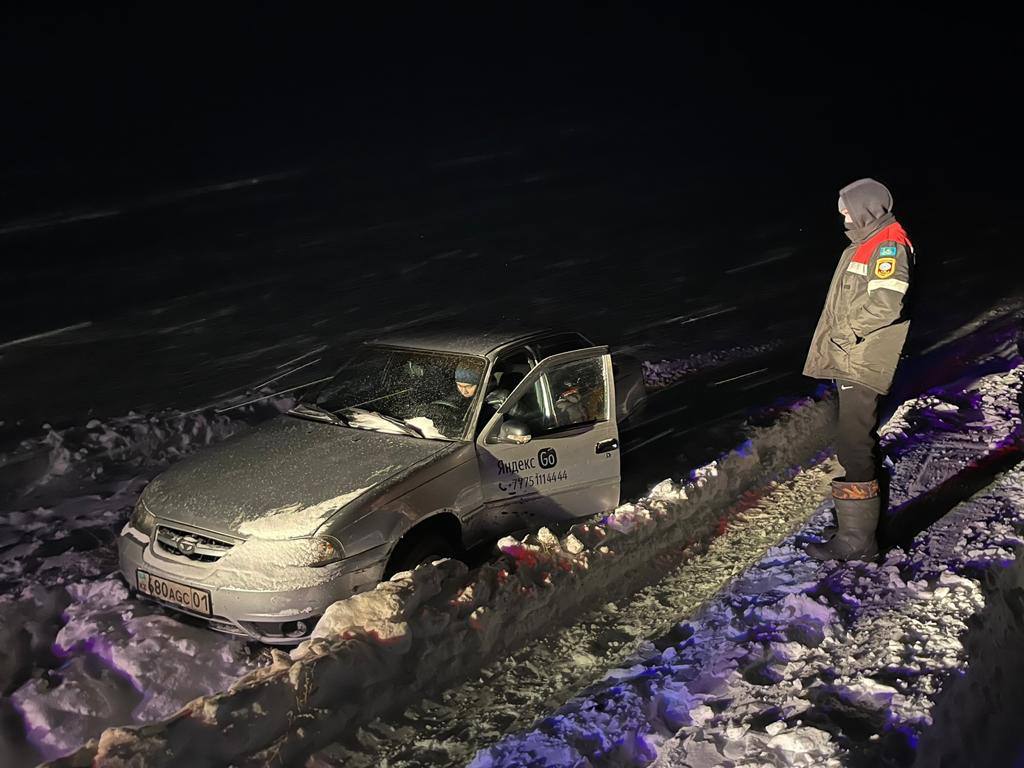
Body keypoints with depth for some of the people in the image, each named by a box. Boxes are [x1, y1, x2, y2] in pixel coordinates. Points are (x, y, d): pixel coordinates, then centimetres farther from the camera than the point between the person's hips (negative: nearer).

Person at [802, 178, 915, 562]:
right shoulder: (865, 246, 19)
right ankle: (870, 515, 34)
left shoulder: (888, 246, -13)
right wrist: (841, 335, 12)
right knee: (861, 441, 20)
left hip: (863, 366, -11)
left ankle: (856, 540, -7)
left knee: (854, 447, -11)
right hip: (851, 361, 11)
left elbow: (886, 304, -25)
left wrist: (847, 330, -15)